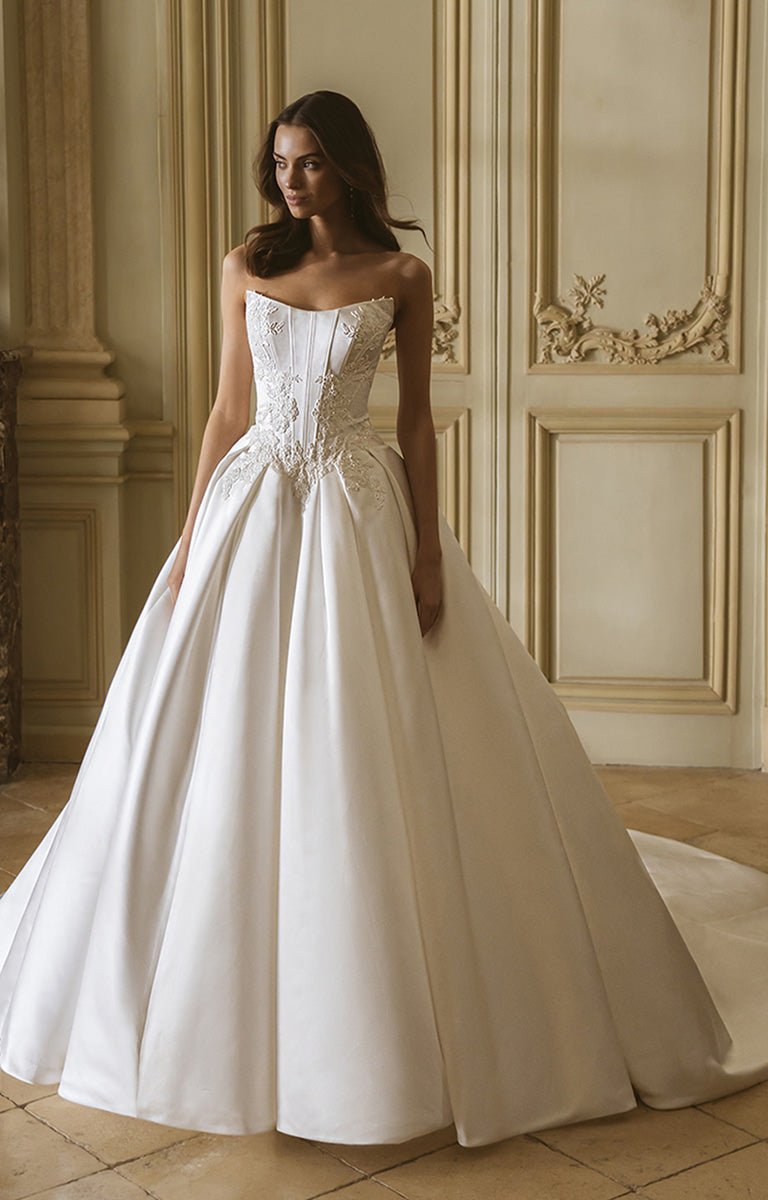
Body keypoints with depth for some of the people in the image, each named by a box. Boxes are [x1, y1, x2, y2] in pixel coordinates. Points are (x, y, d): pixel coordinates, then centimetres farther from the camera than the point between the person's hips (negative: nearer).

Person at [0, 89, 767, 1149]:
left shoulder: (400, 277, 2)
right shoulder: (247, 265, 9)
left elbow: (416, 419, 1)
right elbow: (229, 406, 9)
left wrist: (428, 553, -7)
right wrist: (191, 537, 4)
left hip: (359, 510, -3)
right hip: (252, 505, 3)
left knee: (365, 758, -2)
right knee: (229, 762, 5)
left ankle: (381, 1013, 12)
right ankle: (227, 1002, 22)